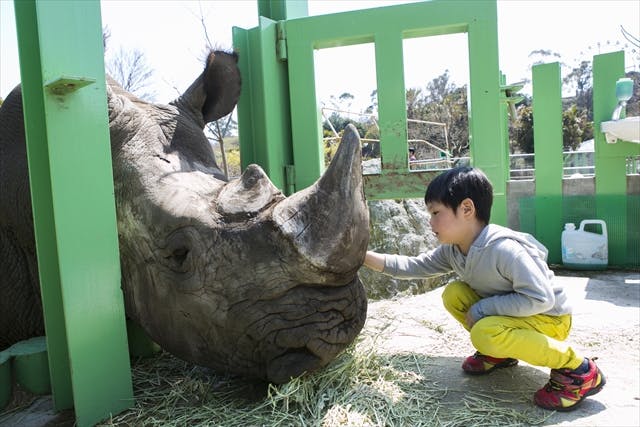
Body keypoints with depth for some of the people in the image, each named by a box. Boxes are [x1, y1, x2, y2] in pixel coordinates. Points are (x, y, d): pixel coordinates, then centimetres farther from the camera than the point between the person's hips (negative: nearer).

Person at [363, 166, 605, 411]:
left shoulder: (505, 249, -32)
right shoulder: (452, 249, -6)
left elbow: (540, 298, -31)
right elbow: (416, 266, -2)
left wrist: (482, 308, -27)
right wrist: (365, 257, -10)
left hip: (549, 318, -8)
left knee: (485, 333, -33)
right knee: (453, 294, -5)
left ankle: (575, 370, -13)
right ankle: (499, 352, 12)